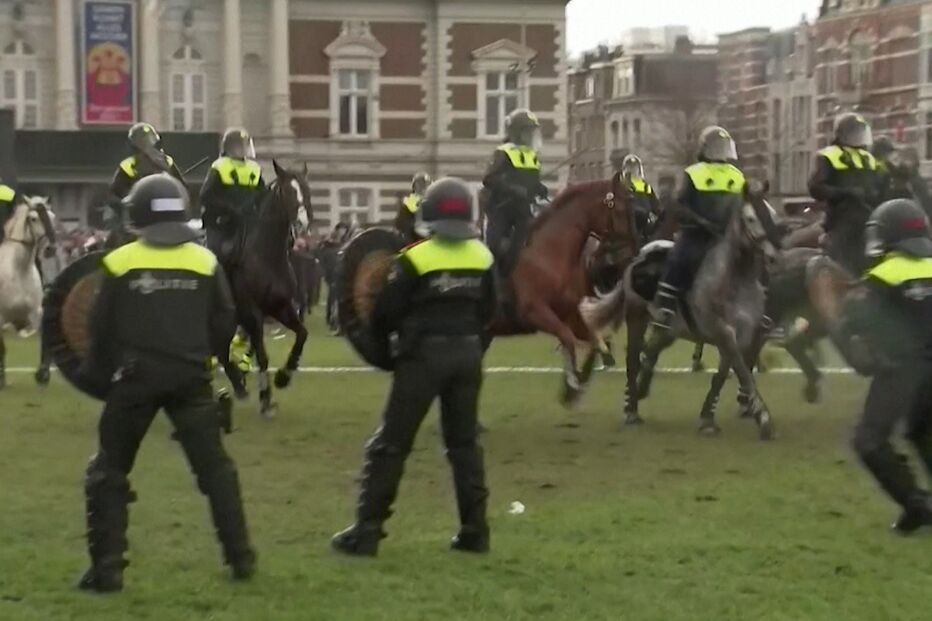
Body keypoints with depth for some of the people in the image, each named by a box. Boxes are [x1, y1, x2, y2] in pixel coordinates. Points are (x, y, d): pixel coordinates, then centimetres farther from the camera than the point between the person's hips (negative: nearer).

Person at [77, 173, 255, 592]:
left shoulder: (120, 263, -4)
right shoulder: (205, 261, 1)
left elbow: (102, 330, -1)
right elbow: (224, 324, 4)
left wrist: (101, 375, 14)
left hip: (136, 378, -2)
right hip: (190, 378, 2)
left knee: (109, 470, 10)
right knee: (214, 467, 13)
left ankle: (107, 568, 4)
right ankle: (241, 557, 12)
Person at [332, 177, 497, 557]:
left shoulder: (415, 257, -12)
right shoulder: (482, 256, 3)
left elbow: (387, 311, -9)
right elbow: (487, 312, 11)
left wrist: (381, 333, 11)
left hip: (424, 353, -5)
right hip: (467, 352, 5)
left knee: (392, 442, 1)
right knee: (464, 441, 15)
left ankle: (366, 532, 2)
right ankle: (475, 531, 14)